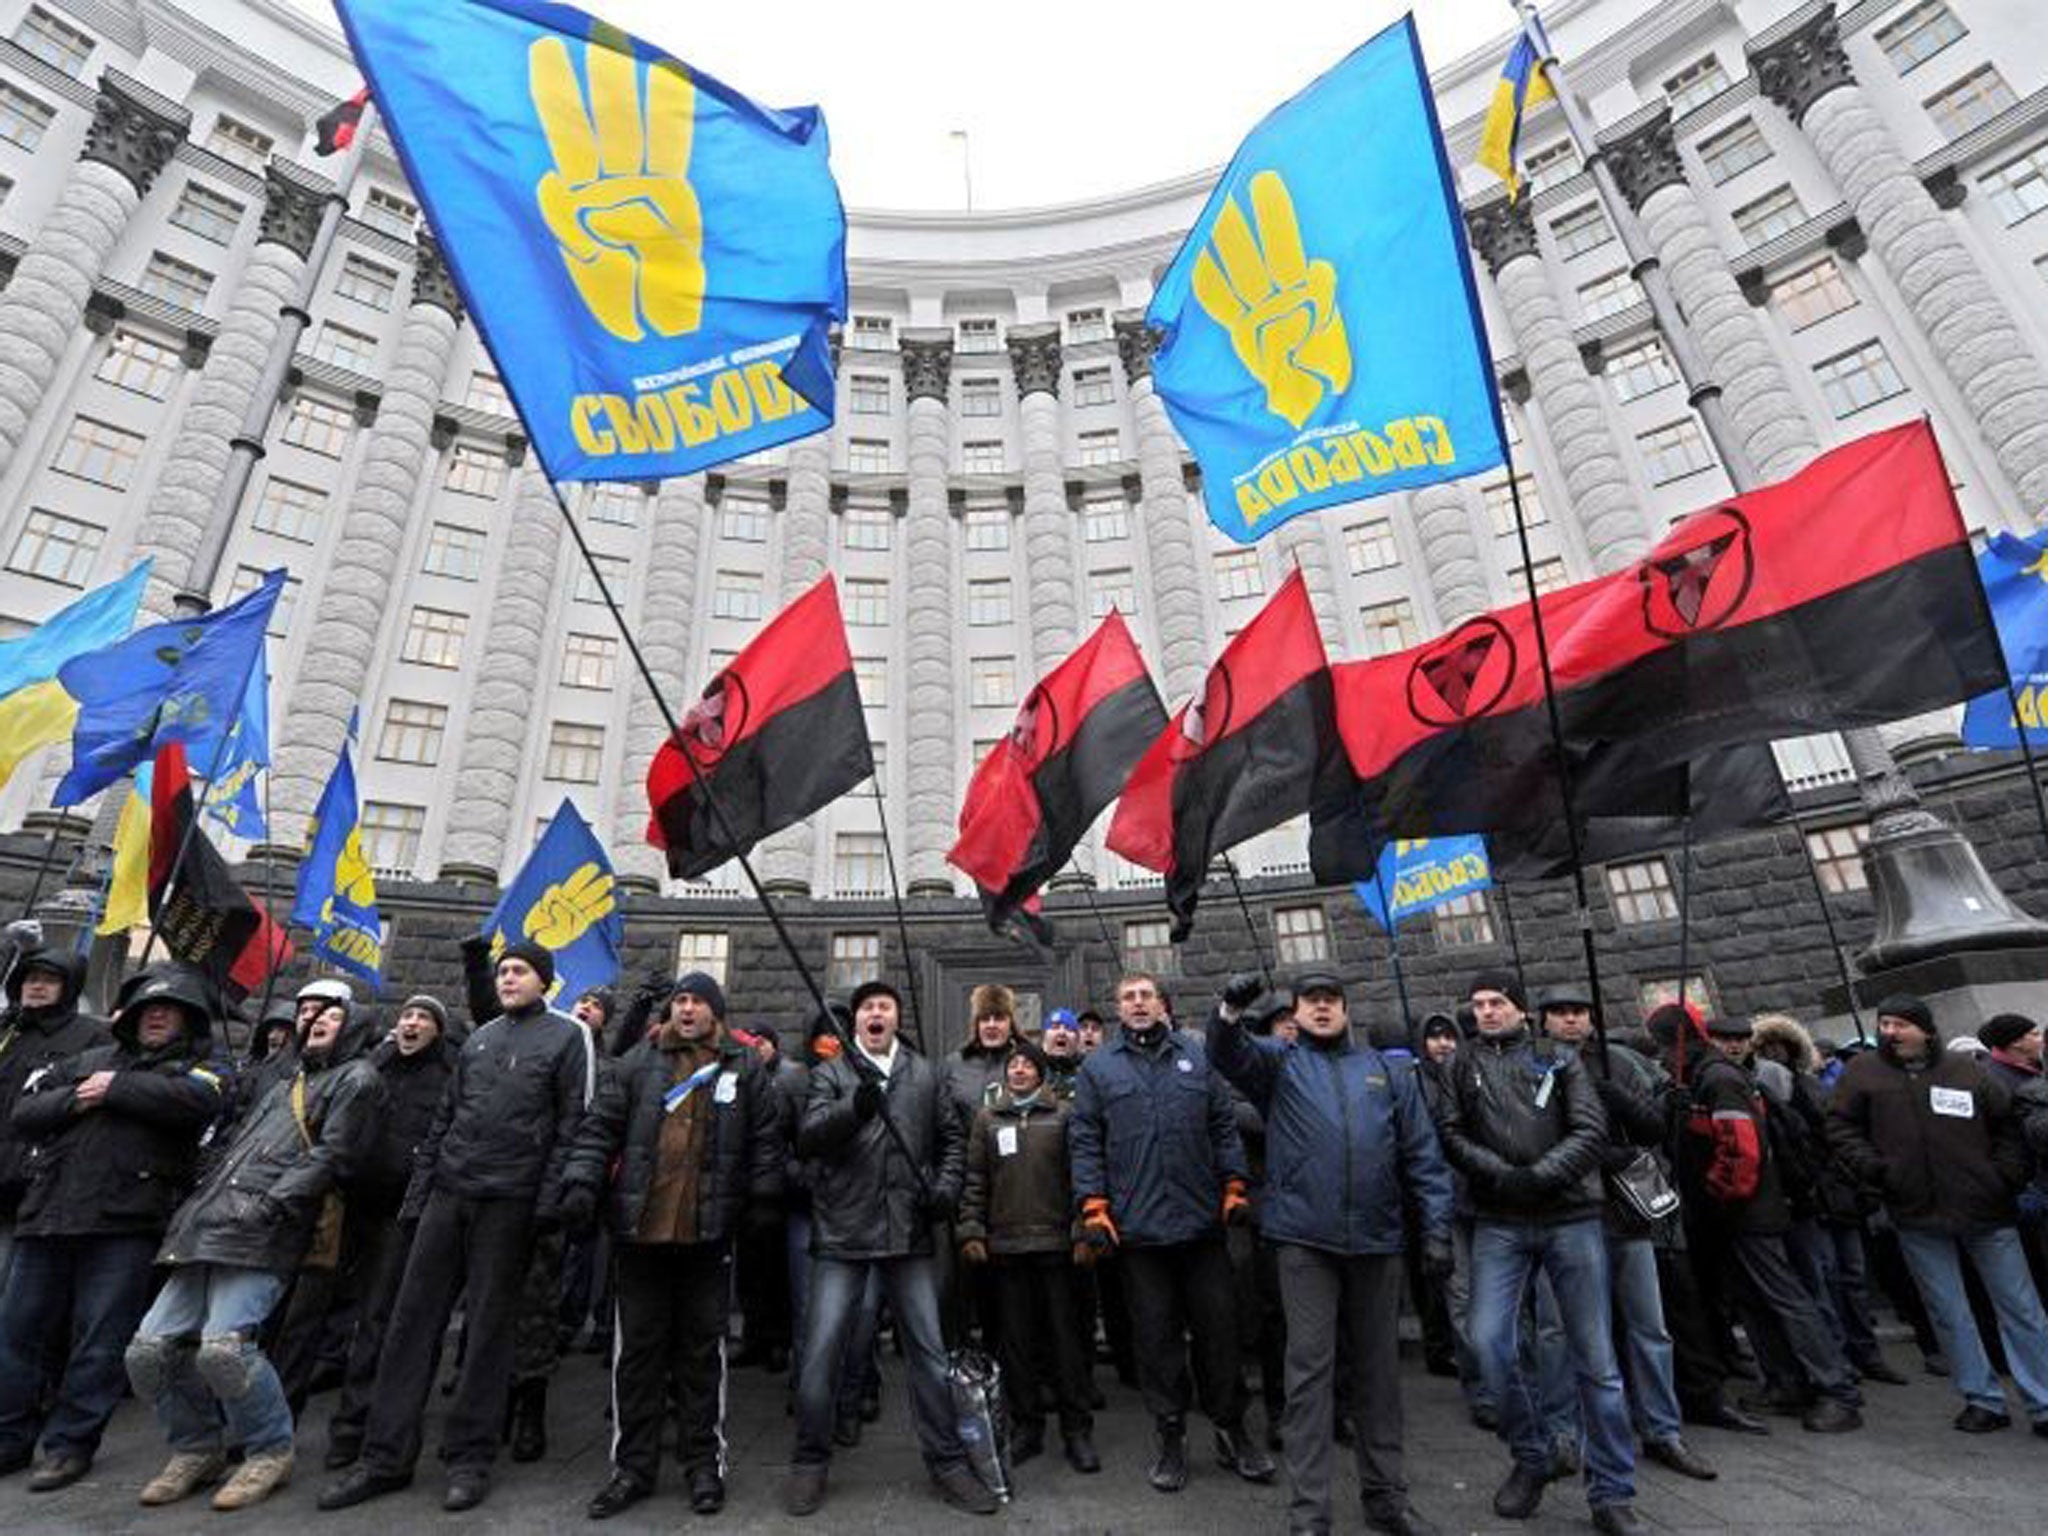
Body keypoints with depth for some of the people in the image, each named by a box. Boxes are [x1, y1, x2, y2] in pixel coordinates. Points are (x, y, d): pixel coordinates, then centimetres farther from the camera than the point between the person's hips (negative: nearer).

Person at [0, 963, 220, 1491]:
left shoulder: (200, 1068, 4)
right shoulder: (91, 1060, 21)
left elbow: (196, 1100, -18)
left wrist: (117, 1089, -8)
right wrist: (74, 1100, -6)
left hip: (123, 1226, -5)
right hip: (48, 1215, 5)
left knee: (99, 1338, 1)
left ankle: (70, 1443, 14)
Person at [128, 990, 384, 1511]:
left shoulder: (356, 1078, 4)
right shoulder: (283, 1085, 30)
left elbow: (332, 1155, -7)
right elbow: (234, 1152, 28)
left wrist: (267, 1205, -15)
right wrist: (195, 1213, 14)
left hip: (263, 1236, -8)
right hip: (206, 1232, 8)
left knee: (223, 1345, -21)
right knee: (150, 1348, -1)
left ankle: (269, 1451, 1)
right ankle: (196, 1449, 20)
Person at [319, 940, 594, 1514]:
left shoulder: (567, 1037, -4)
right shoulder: (479, 1039, 15)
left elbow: (572, 1125, -9)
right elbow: (445, 1119, 17)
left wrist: (549, 1203, -14)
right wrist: (418, 1191, 10)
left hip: (508, 1202, -5)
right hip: (448, 1193, 6)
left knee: (489, 1326, 4)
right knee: (411, 1318, 7)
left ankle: (469, 1457, 18)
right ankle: (385, 1456, 21)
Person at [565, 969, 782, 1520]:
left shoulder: (744, 1068, 3)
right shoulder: (637, 1063, 5)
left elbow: (766, 1139, 3)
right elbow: (600, 1128, 3)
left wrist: (764, 1199, -1)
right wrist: (581, 1182, -9)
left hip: (710, 1232, -1)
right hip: (641, 1228, 1)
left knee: (703, 1349, 11)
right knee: (639, 1348, 12)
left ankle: (704, 1464, 26)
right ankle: (633, 1467, 27)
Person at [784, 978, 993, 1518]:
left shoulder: (926, 1074, 9)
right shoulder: (830, 1073, 3)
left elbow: (953, 1136, 14)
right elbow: (808, 1137, -12)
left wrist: (946, 1187, -2)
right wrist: (852, 1108, -29)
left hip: (908, 1229, 2)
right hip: (842, 1230, -1)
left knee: (927, 1349, 8)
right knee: (821, 1348, 3)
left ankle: (947, 1461, 21)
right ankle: (810, 1461, 23)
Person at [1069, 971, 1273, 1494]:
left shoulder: (1197, 1055, 8)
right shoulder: (1098, 1067, 3)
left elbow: (1224, 1126, 9)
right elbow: (1085, 1142, 1)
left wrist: (1234, 1186, 3)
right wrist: (1094, 1206, -5)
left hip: (1202, 1219, 2)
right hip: (1137, 1227, -1)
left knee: (1219, 1327, 10)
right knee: (1156, 1335, 9)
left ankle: (1231, 1431, 29)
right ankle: (1170, 1437, 26)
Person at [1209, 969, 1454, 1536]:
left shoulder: (1387, 1070, 12)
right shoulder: (1280, 1061, 5)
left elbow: (1422, 1153, 9)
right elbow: (1227, 1053, -15)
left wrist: (1437, 1230, 2)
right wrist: (1230, 1010, -36)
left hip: (1377, 1237, 3)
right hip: (1306, 1238, -2)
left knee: (1378, 1367, 14)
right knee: (1309, 1368, 2)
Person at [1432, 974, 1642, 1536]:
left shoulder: (1560, 1059, 6)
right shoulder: (1465, 1064, 8)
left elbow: (1590, 1130, -3)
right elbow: (1450, 1132, 1)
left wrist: (1539, 1176, -14)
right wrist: (1500, 1174, -14)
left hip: (1571, 1217, 0)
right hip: (1499, 1223, 1)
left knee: (1594, 1355, 4)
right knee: (1489, 1341, -5)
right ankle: (1529, 1459, 19)